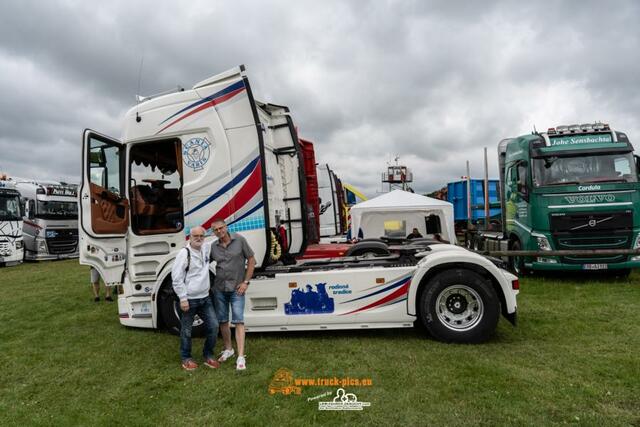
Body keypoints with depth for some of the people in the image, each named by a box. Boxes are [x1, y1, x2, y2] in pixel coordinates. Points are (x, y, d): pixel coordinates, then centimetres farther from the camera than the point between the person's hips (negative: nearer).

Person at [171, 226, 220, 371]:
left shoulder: (206, 248, 4)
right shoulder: (184, 253, -14)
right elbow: (176, 277, -14)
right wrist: (183, 298, -16)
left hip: (205, 298, 6)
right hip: (189, 300, -6)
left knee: (213, 326, 5)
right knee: (186, 331, 9)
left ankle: (208, 355, 23)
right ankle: (186, 358, 28)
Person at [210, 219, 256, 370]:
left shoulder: (239, 240, -7)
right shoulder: (213, 247, 2)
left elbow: (251, 260, -4)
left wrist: (246, 282, -8)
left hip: (236, 289, -4)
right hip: (219, 288, 4)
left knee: (238, 321, -6)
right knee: (223, 320, 13)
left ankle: (241, 357, -4)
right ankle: (228, 349, 31)